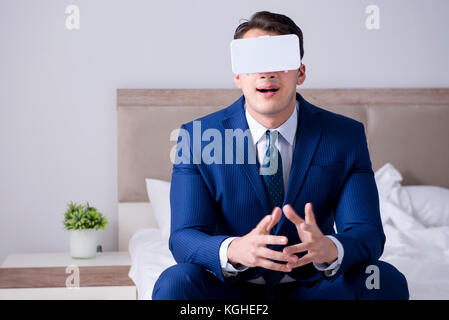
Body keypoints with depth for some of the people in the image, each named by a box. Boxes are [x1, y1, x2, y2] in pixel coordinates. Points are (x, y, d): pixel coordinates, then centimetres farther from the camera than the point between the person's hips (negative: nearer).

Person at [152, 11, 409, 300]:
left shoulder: (347, 136, -5)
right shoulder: (197, 137, -8)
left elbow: (368, 234, -12)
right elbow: (184, 238, -15)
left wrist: (329, 249, -37)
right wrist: (234, 250, -39)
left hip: (312, 286, 2)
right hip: (232, 289, -1)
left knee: (386, 280, -25)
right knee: (175, 282, -31)